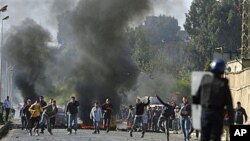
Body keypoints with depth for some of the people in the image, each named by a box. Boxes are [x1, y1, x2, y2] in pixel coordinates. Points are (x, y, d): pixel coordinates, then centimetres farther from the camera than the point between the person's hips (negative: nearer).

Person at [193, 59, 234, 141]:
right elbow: (229, 103, -9)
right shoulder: (223, 84, -10)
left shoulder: (204, 80, 0)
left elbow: (197, 96, 5)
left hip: (205, 112, 3)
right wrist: (231, 118, -5)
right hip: (218, 113, -3)